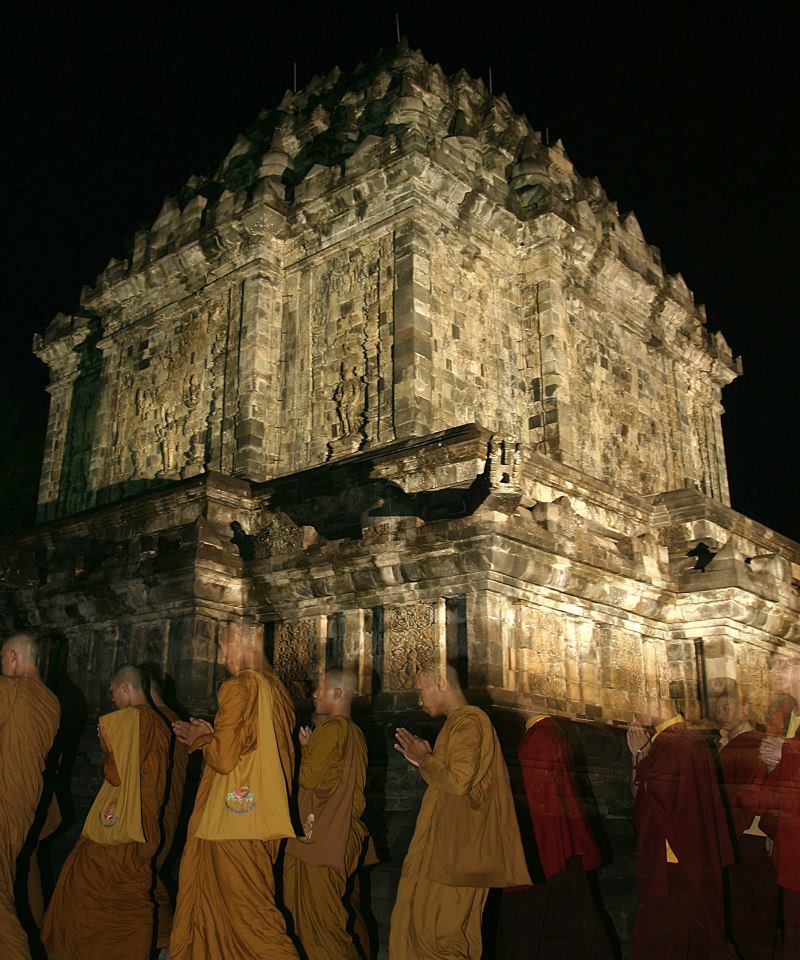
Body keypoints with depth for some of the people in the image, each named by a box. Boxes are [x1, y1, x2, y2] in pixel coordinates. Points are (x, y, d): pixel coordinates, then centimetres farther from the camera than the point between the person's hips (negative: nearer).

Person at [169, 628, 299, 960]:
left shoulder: (238, 687, -15)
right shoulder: (276, 690, 10)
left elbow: (223, 758, -18)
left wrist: (200, 739, 1)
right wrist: (208, 737, 20)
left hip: (235, 818, -8)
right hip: (264, 817, 8)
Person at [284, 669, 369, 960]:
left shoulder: (332, 729, -15)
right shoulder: (355, 733, 13)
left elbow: (308, 778, -17)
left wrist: (304, 747, -1)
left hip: (319, 842, -9)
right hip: (345, 838, 9)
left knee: (319, 920, -3)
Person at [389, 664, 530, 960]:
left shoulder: (468, 722, -14)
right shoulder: (459, 722, 18)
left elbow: (458, 781, -23)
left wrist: (425, 760, -8)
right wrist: (424, 760, 13)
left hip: (455, 851, -10)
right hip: (446, 844, 10)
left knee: (441, 932, -5)